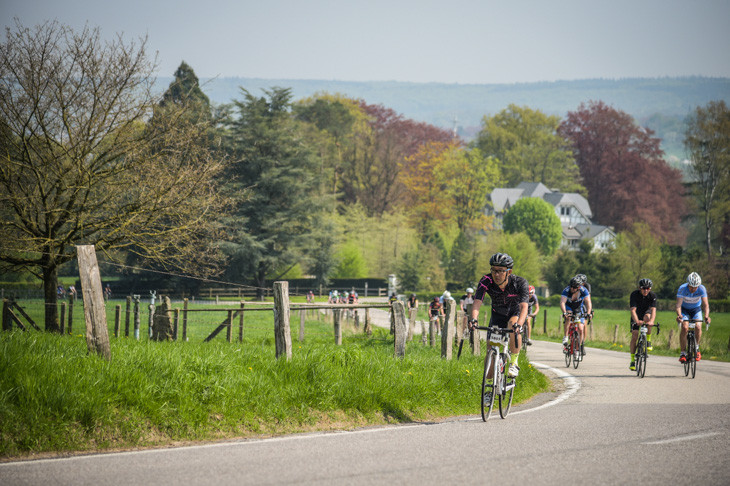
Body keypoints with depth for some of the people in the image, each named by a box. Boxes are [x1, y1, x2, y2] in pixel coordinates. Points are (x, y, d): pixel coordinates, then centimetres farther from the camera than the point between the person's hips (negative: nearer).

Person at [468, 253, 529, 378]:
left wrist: (519, 324, -60)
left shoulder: (520, 283, -31)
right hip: (498, 315, 2)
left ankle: (514, 363, -22)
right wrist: (473, 319, -56)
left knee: (512, 325, -36)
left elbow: (524, 307, -41)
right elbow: (477, 303, -36)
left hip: (515, 313, -2)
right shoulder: (486, 282, -27)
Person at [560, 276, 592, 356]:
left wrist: (588, 313, -51)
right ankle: (565, 337, -27)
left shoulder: (584, 291, -27)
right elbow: (562, 302, -40)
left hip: (579, 308, 1)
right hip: (569, 307, -1)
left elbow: (588, 302, -34)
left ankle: (580, 346, 7)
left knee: (581, 329, -10)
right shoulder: (566, 291, -29)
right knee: (568, 317, -36)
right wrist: (564, 313, -58)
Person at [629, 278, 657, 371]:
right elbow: (633, 310, -36)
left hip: (646, 312, 0)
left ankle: (648, 341, -20)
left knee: (647, 318, -37)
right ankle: (633, 360, -3)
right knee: (634, 337, -12)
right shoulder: (634, 295, -26)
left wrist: (652, 321, -55)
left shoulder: (653, 295, -24)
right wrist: (637, 321, -55)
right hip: (637, 315, 0)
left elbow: (653, 309, -36)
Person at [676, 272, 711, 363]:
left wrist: (706, 316, -50)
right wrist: (679, 315, -54)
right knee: (685, 327, -24)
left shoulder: (702, 289, -27)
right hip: (685, 309, -1)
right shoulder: (682, 289, -29)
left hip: (696, 309, 1)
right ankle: (683, 352, -12)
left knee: (698, 328, -22)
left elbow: (706, 304, -31)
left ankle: (696, 348, 4)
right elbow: (678, 305, -34)